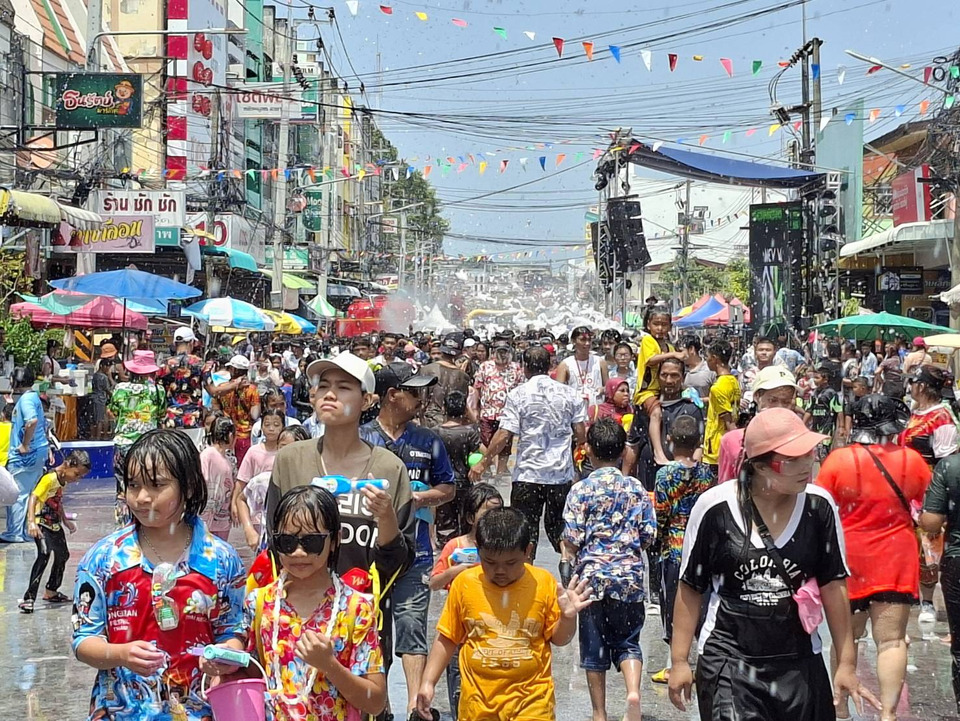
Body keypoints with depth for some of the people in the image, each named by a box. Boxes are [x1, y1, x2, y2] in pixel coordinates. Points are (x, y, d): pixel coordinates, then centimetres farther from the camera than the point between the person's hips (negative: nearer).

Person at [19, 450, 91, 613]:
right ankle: (29, 598, -25)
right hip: (41, 525, -10)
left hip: (55, 525, 10)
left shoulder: (63, 480, 7)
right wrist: (32, 522, -40)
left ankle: (51, 592, 38)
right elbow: (33, 498, -29)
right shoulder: (50, 478, -20)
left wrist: (65, 520, 27)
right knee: (44, 556, -25)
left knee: (63, 555, 19)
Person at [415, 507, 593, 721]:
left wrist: (568, 617, -15)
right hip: (478, 701, 1)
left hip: (531, 700, -1)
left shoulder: (544, 583, -6)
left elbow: (558, 638, 5)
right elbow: (447, 639, 6)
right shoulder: (464, 583, -5)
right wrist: (428, 682, 0)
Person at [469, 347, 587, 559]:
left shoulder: (518, 395, -7)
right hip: (562, 473, 3)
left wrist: (483, 463, -2)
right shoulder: (570, 394, 3)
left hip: (528, 474, -3)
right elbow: (581, 434, 3)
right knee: (558, 526, 18)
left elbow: (504, 436, -11)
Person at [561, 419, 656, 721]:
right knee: (628, 641, 13)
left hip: (592, 576, -2)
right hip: (629, 577, 2)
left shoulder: (582, 490, -8)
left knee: (594, 645, 9)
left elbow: (571, 540, -10)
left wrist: (567, 576, 2)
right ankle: (633, 691, -12)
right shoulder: (636, 488, 1)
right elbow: (649, 535, 4)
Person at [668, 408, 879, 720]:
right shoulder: (715, 507, -11)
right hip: (728, 660, -3)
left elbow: (833, 586, 3)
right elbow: (690, 588, -1)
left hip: (800, 662, 3)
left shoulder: (819, 505, -5)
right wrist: (679, 661, 0)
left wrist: (846, 662, 3)